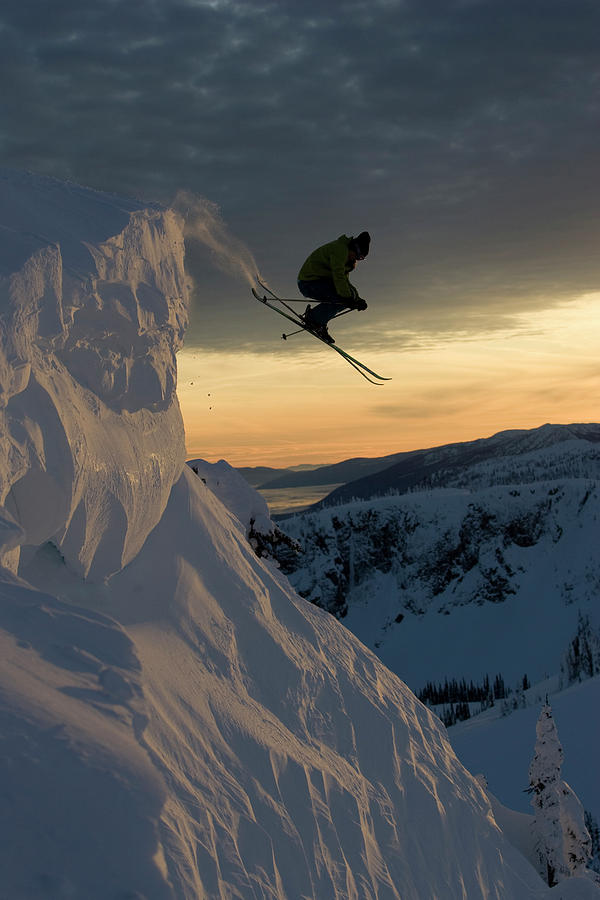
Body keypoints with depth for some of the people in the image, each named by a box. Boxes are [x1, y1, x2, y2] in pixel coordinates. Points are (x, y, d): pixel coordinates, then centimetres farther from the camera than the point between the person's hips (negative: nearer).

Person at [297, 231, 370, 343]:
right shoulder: (340, 249, -15)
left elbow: (345, 281, 20)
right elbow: (338, 276, -22)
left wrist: (357, 300, 8)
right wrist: (348, 297, -23)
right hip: (309, 282, -10)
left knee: (350, 294, 8)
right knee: (348, 296, -19)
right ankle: (314, 319, -12)